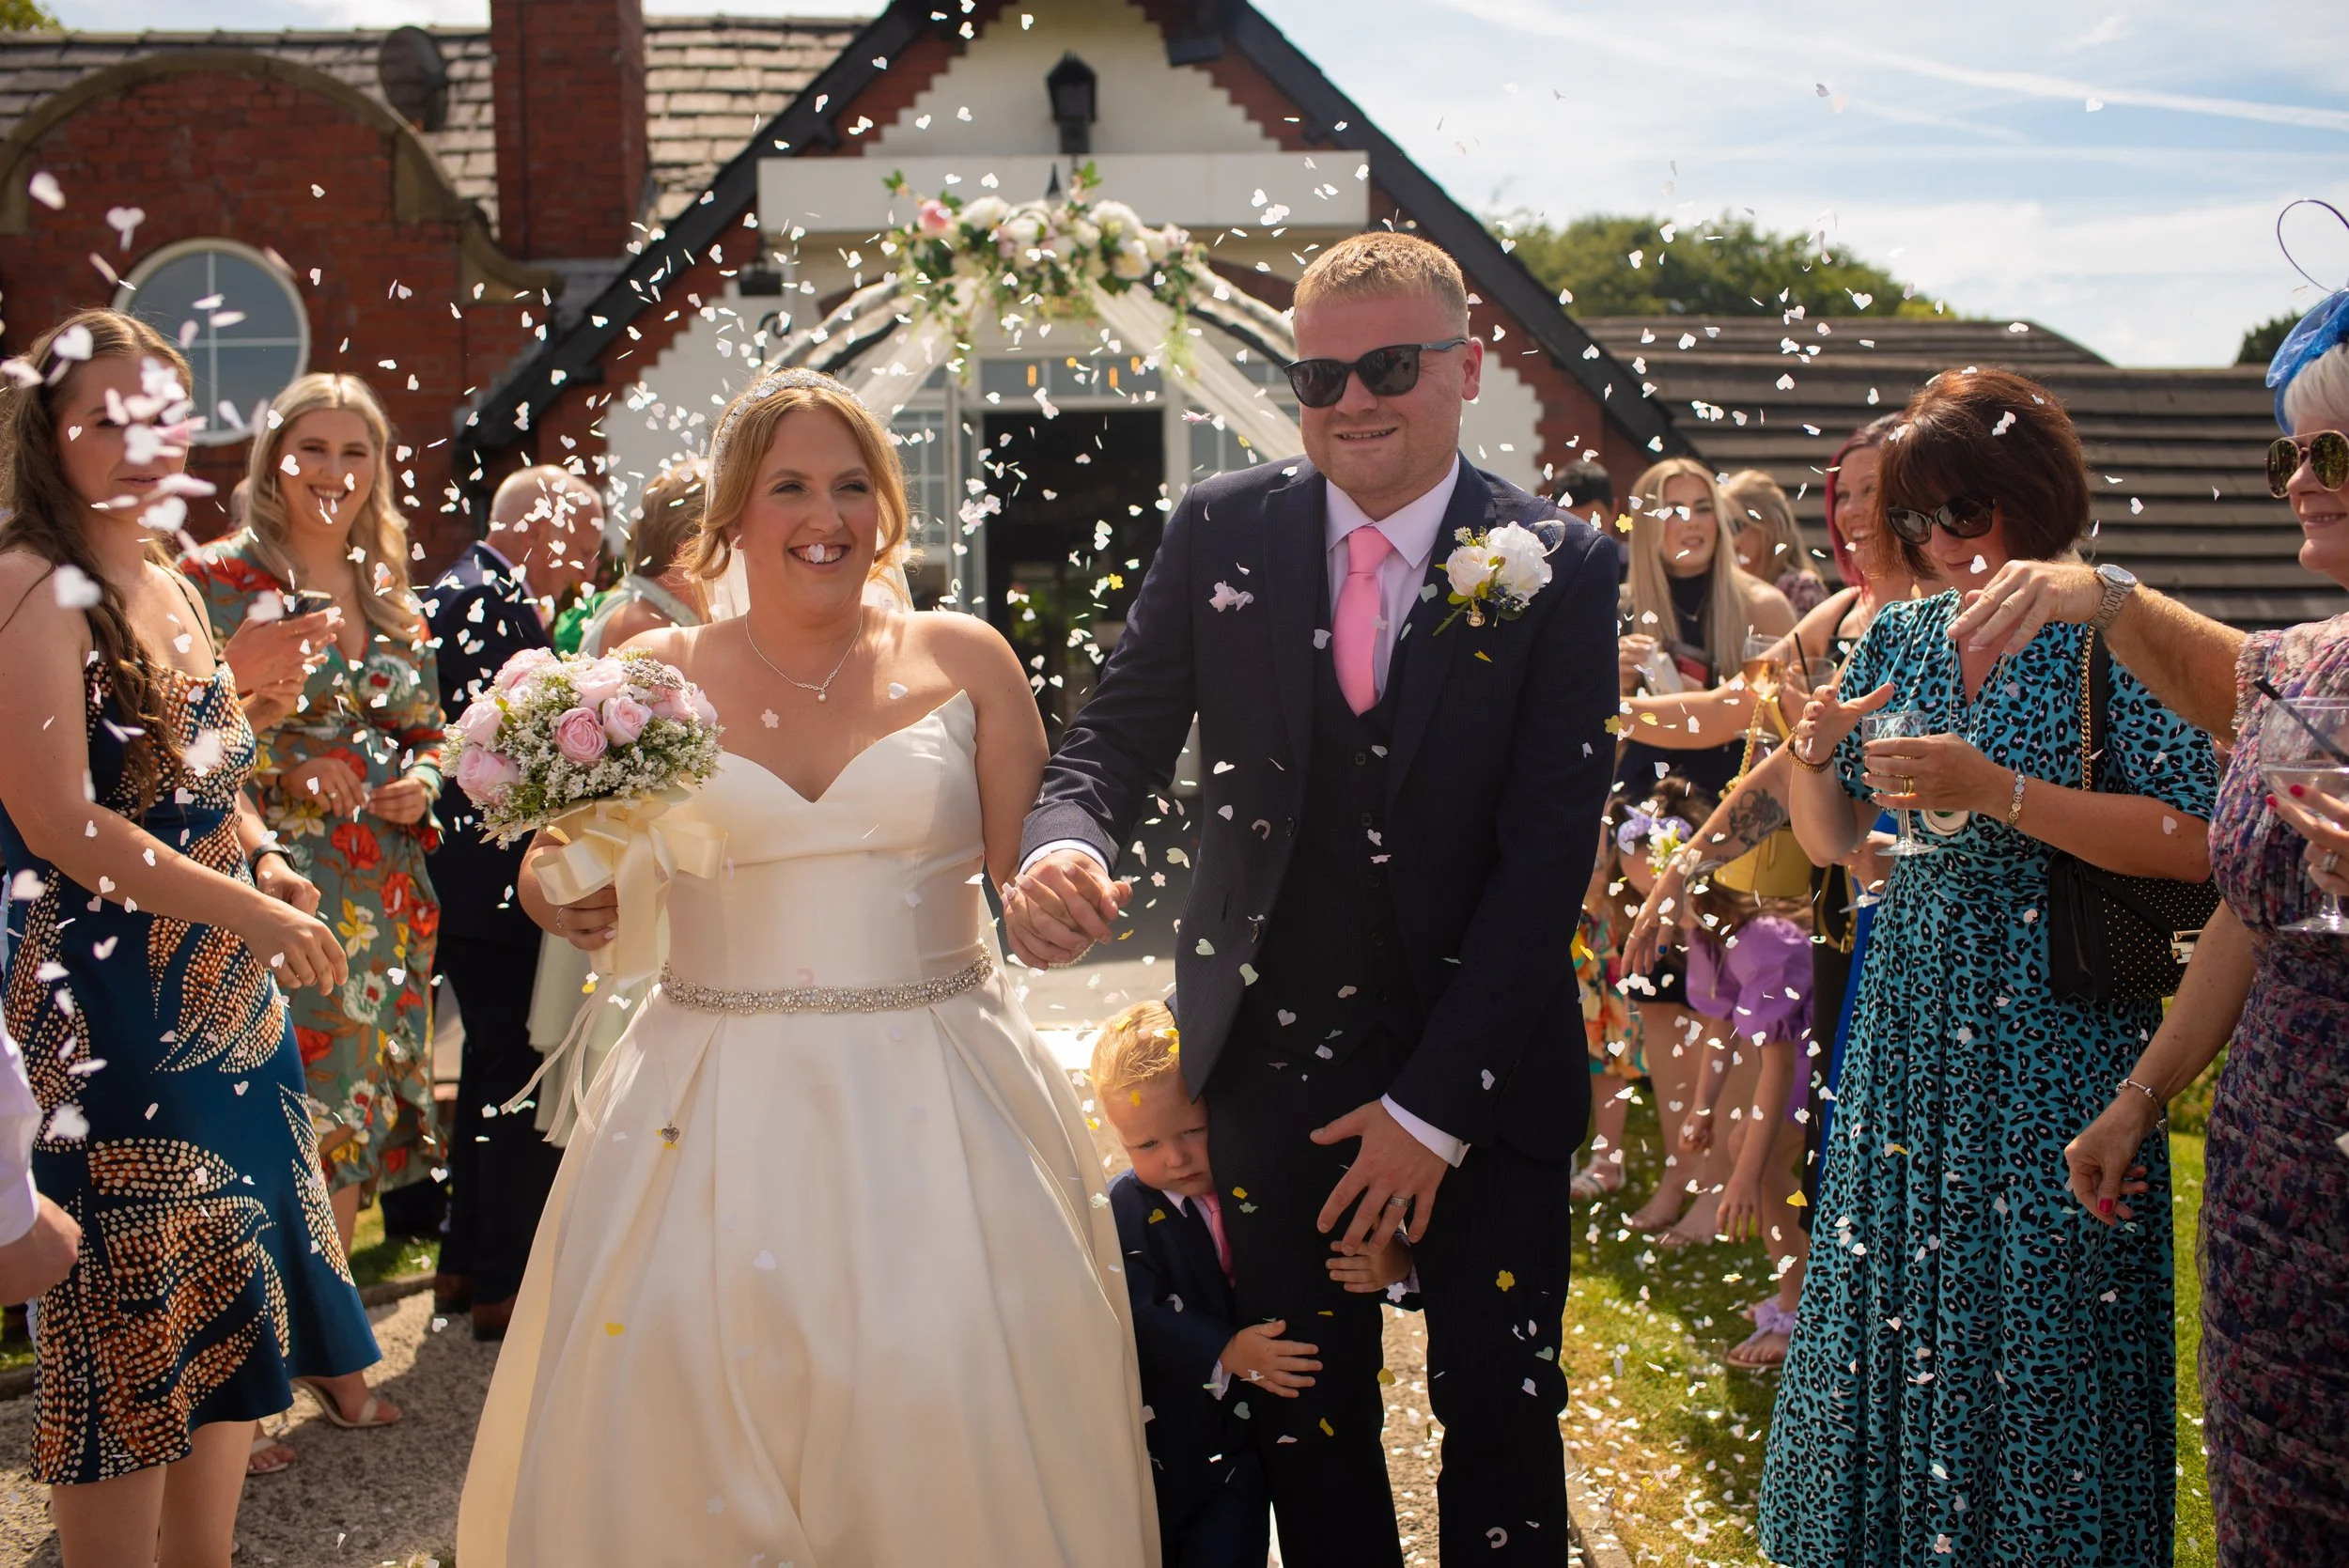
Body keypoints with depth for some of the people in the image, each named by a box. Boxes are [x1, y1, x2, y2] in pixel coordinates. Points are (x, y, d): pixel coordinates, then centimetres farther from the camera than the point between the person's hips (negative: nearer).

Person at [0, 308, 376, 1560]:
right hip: (110, 1016, -9)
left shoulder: (171, 589, 14)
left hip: (226, 1003, 9)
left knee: (227, 1310, 14)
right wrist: (254, 911, -16)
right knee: (125, 1331, 1)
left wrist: (268, 865, 1)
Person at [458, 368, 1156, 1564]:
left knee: (952, 1435, -3)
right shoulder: (655, 677, 5)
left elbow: (1034, 881, 8)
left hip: (937, 1114, 0)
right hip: (717, 1117, 1)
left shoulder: (963, 660, 5)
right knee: (677, 1424, 0)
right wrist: (562, 898, -10)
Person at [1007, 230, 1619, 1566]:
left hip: (1488, 1066, -1)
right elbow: (1118, 739, -2)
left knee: (1502, 1421, 7)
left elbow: (1549, 855, -11)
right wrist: (1060, 850, -27)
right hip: (1275, 1054, 2)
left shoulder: (1563, 568, -8)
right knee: (1307, 1424, 12)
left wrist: (1433, 1105, -14)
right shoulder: (1222, 531, -1)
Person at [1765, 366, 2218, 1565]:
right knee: (1887, 1285, 11)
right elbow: (1834, 841, 13)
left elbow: (2192, 841, -16)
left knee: (2043, 1311, 2)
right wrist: (1813, 756, -8)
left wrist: (1998, 792, -22)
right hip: (1907, 1017, 5)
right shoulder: (1898, 636, 9)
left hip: (2054, 1028, -5)